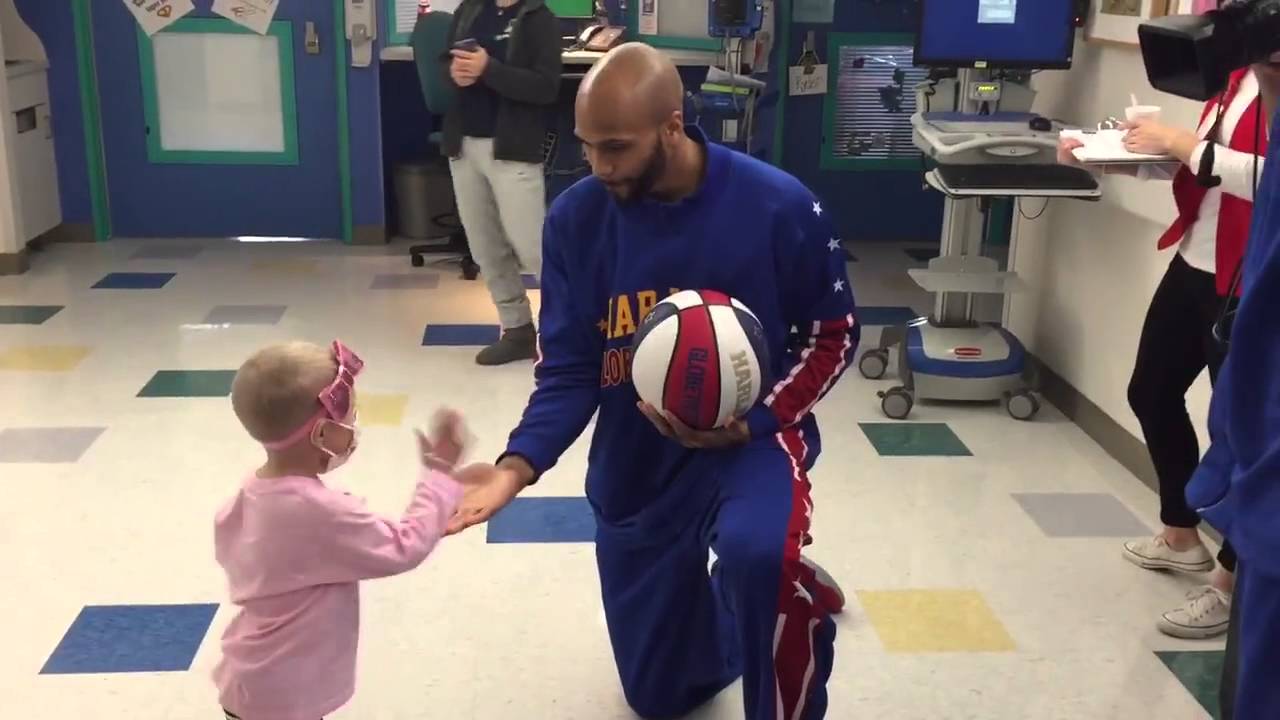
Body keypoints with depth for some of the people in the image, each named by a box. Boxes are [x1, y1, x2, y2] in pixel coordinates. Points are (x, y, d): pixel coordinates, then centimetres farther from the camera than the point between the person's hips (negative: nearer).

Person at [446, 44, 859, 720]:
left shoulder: (779, 206, -18)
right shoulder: (575, 219, -12)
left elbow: (832, 335, -6)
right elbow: (568, 369, -8)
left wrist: (756, 424, -21)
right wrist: (515, 468, -25)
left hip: (753, 439, -3)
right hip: (633, 471, 4)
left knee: (758, 552, -42)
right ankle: (784, 594, 47)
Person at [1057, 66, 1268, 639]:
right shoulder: (1239, 74, 9)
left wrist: (1183, 143, -20)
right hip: (1194, 263, 10)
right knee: (1152, 392, 19)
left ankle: (1233, 583, 19)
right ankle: (1181, 536, 40)